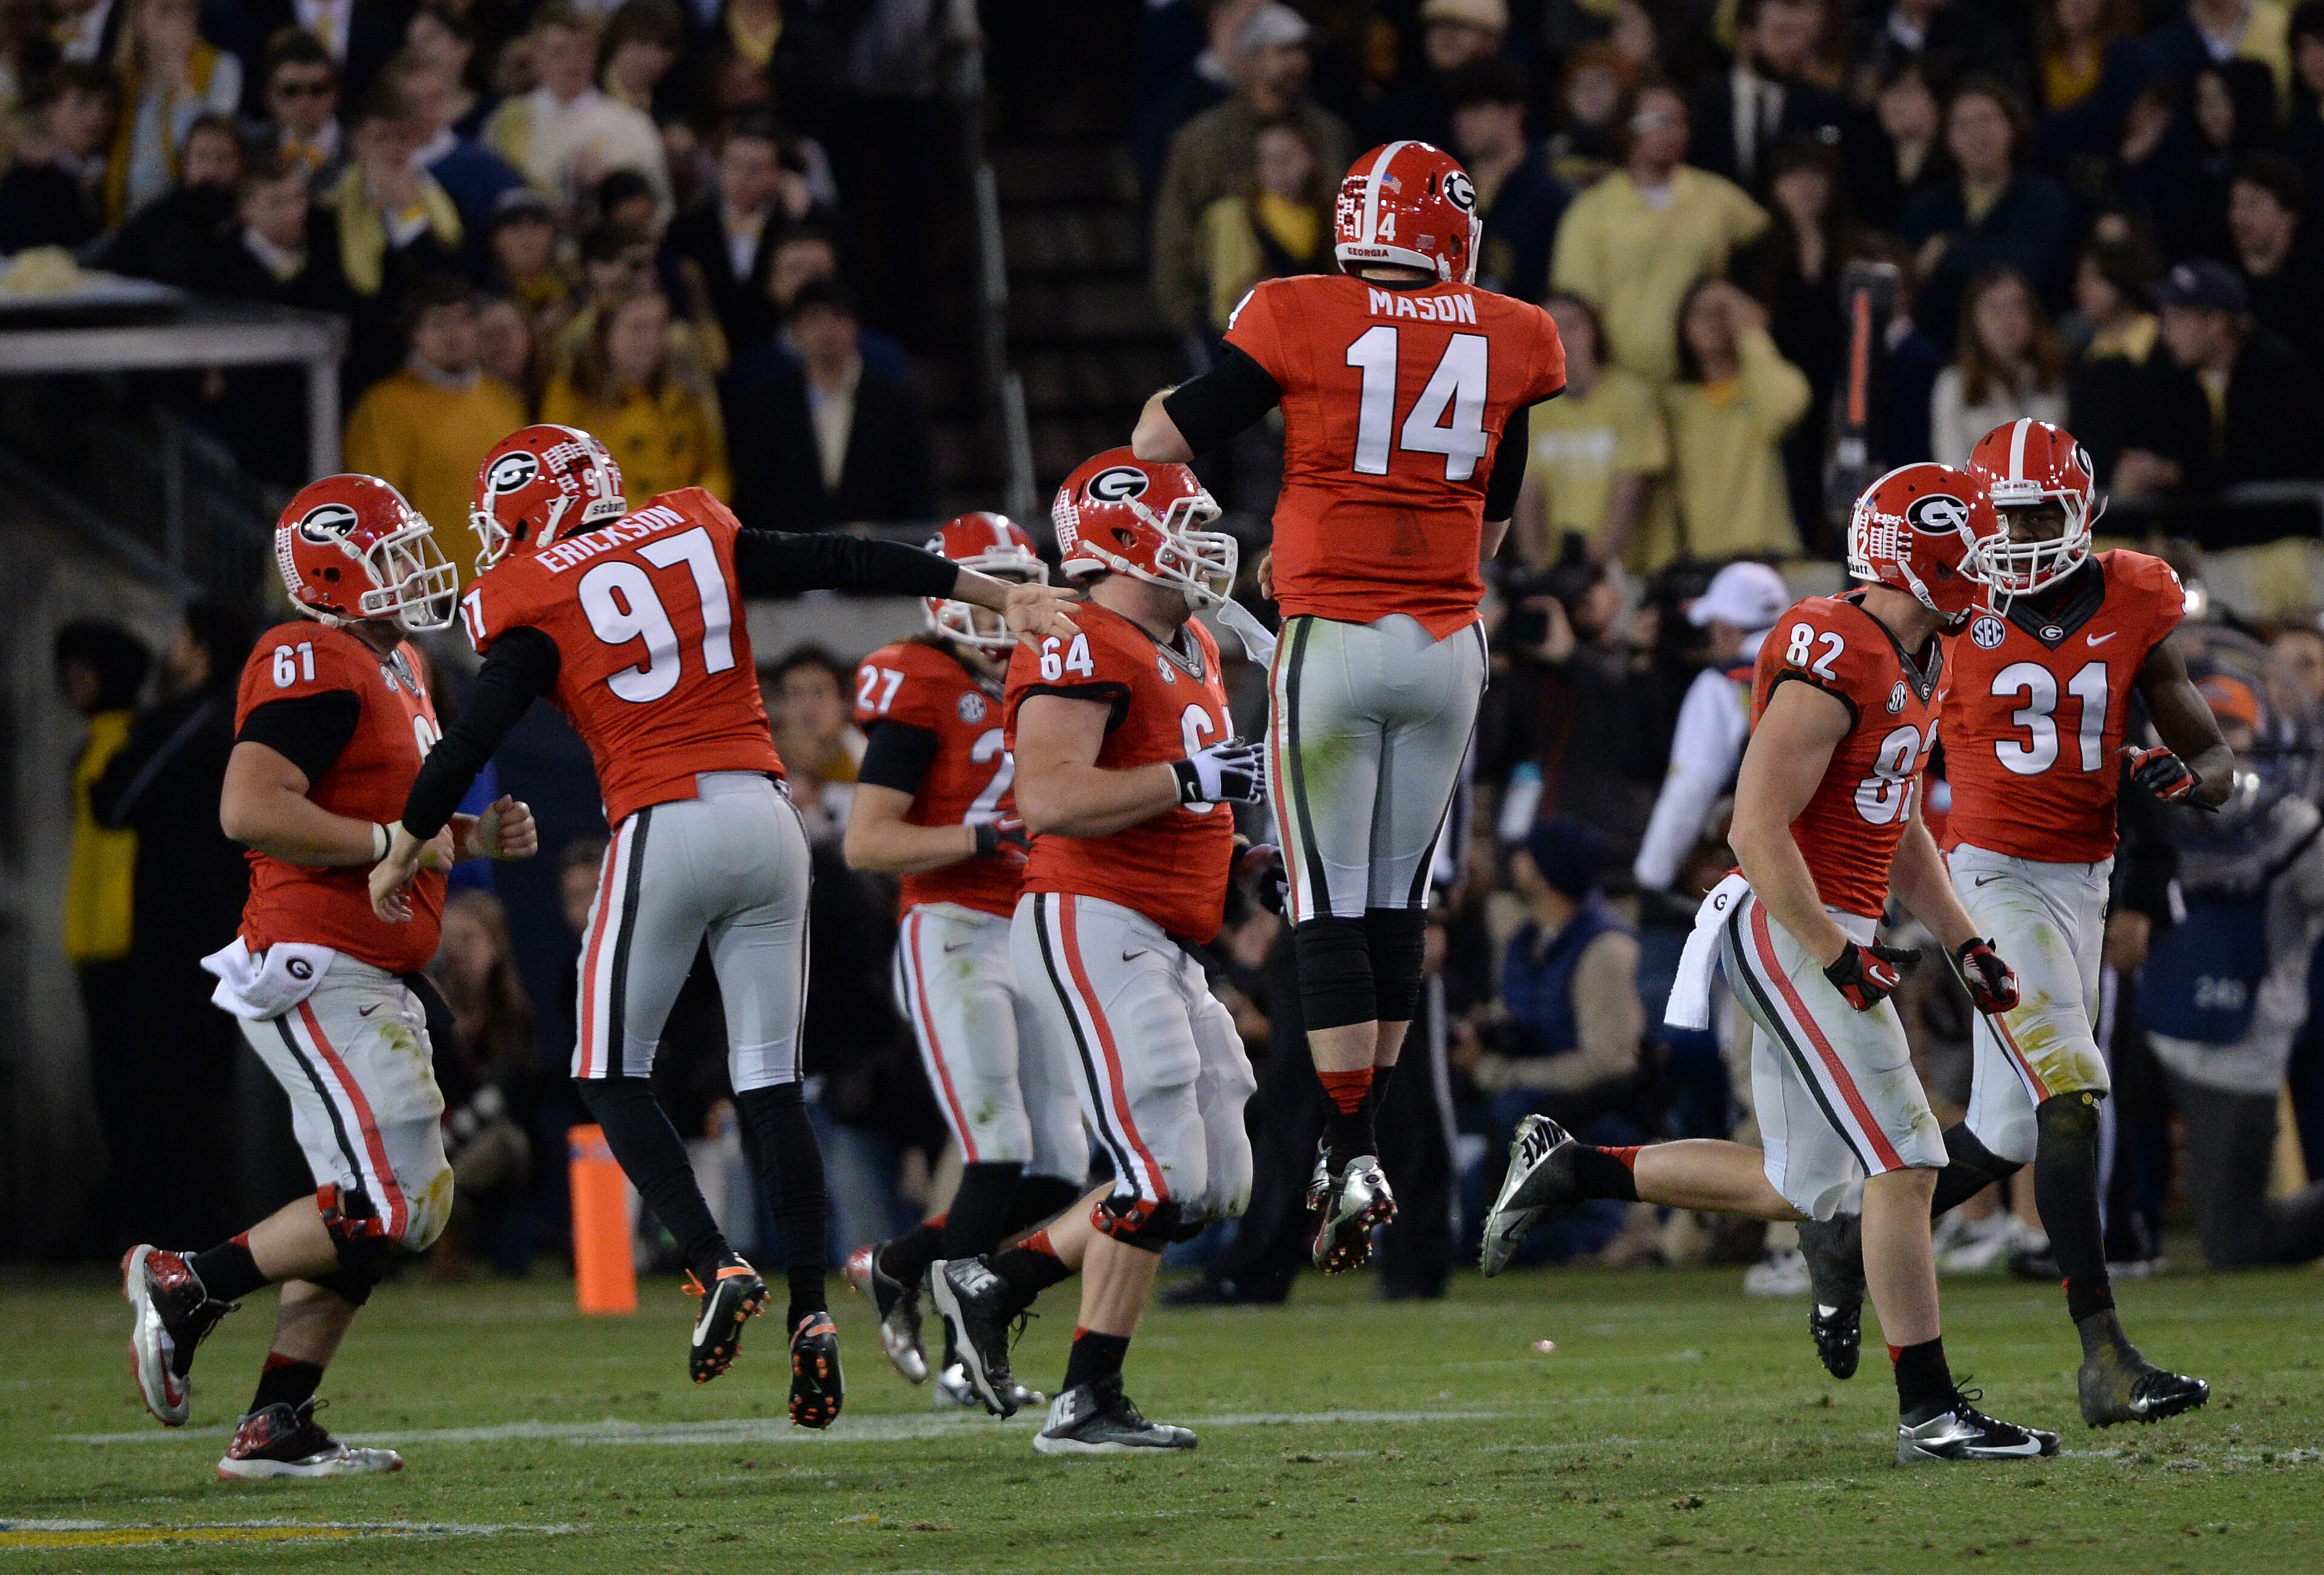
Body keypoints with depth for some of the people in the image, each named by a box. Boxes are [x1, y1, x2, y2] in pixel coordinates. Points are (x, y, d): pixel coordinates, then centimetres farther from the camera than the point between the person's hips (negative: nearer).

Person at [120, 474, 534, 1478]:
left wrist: (473, 837, 12)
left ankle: (275, 1428, 11)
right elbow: (252, 811, -25)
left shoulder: (394, 671, 19)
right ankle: (187, 1285, 0)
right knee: (388, 1208, -14)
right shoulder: (315, 667, -14)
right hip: (317, 973, -11)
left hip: (373, 981, 11)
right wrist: (398, 842, -19)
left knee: (381, 1210, 9)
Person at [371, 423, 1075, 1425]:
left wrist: (403, 851, 10)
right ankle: (809, 1313, -3)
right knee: (771, 1084, 7)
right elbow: (851, 564, 14)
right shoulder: (698, 538, 13)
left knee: (613, 1076, 8)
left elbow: (472, 741, -3)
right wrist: (1000, 595, 21)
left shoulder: (536, 608, 0)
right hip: (765, 815, 5)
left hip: (663, 832, -5)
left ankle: (718, 1268, -9)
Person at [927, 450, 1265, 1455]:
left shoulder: (1189, 651, 20)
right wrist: (1192, 778, -23)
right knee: (1161, 1177, -14)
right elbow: (1051, 797, -25)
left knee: (1215, 1186, 8)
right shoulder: (1082, 649, -12)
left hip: (1160, 944, 10)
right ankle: (1087, 1404, -7)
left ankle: (991, 1285, 16)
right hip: (1090, 927, -10)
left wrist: (1246, 857, 14)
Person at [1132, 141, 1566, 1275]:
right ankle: (1358, 1135, 16)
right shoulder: (1504, 342, 5)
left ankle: (1353, 1157, -7)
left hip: (1335, 640, -3)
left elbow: (1160, 442, -3)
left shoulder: (1301, 324, -6)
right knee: (1396, 898, 12)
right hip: (1449, 644, 3)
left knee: (1331, 903, -1)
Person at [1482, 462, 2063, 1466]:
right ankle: (1929, 1412, -8)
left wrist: (1961, 942, 16)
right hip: (1792, 931, -10)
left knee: (1796, 1189, 13)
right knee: (1901, 1165, -11)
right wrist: (1840, 958, -21)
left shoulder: (1917, 663, 13)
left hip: (1828, 935, 10)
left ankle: (1570, 1169, 24)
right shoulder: (1833, 663, -18)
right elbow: (1759, 829, -21)